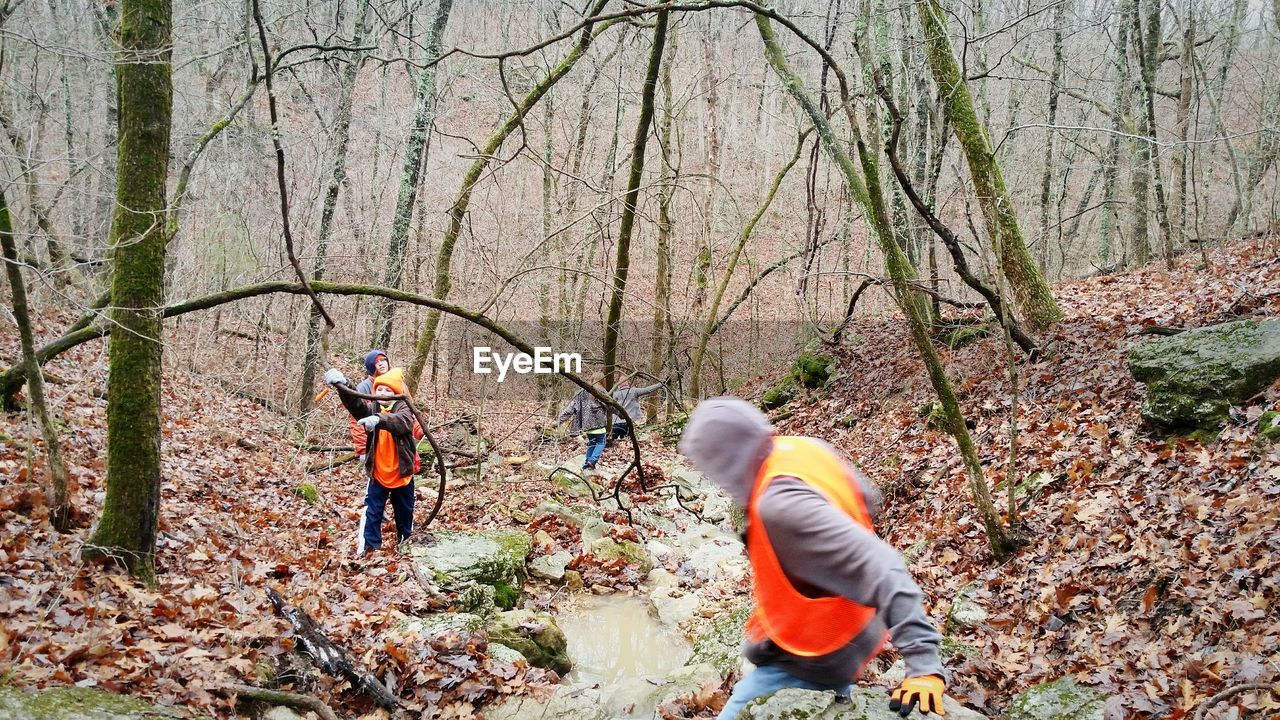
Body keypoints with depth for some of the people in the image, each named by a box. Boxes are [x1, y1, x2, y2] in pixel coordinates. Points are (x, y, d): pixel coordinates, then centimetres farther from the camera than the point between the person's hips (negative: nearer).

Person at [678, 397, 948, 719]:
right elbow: (867, 498, 8)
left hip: (813, 662, -9)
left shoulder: (781, 507, -37)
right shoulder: (808, 449, -11)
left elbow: (881, 572, -41)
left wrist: (924, 664, -42)